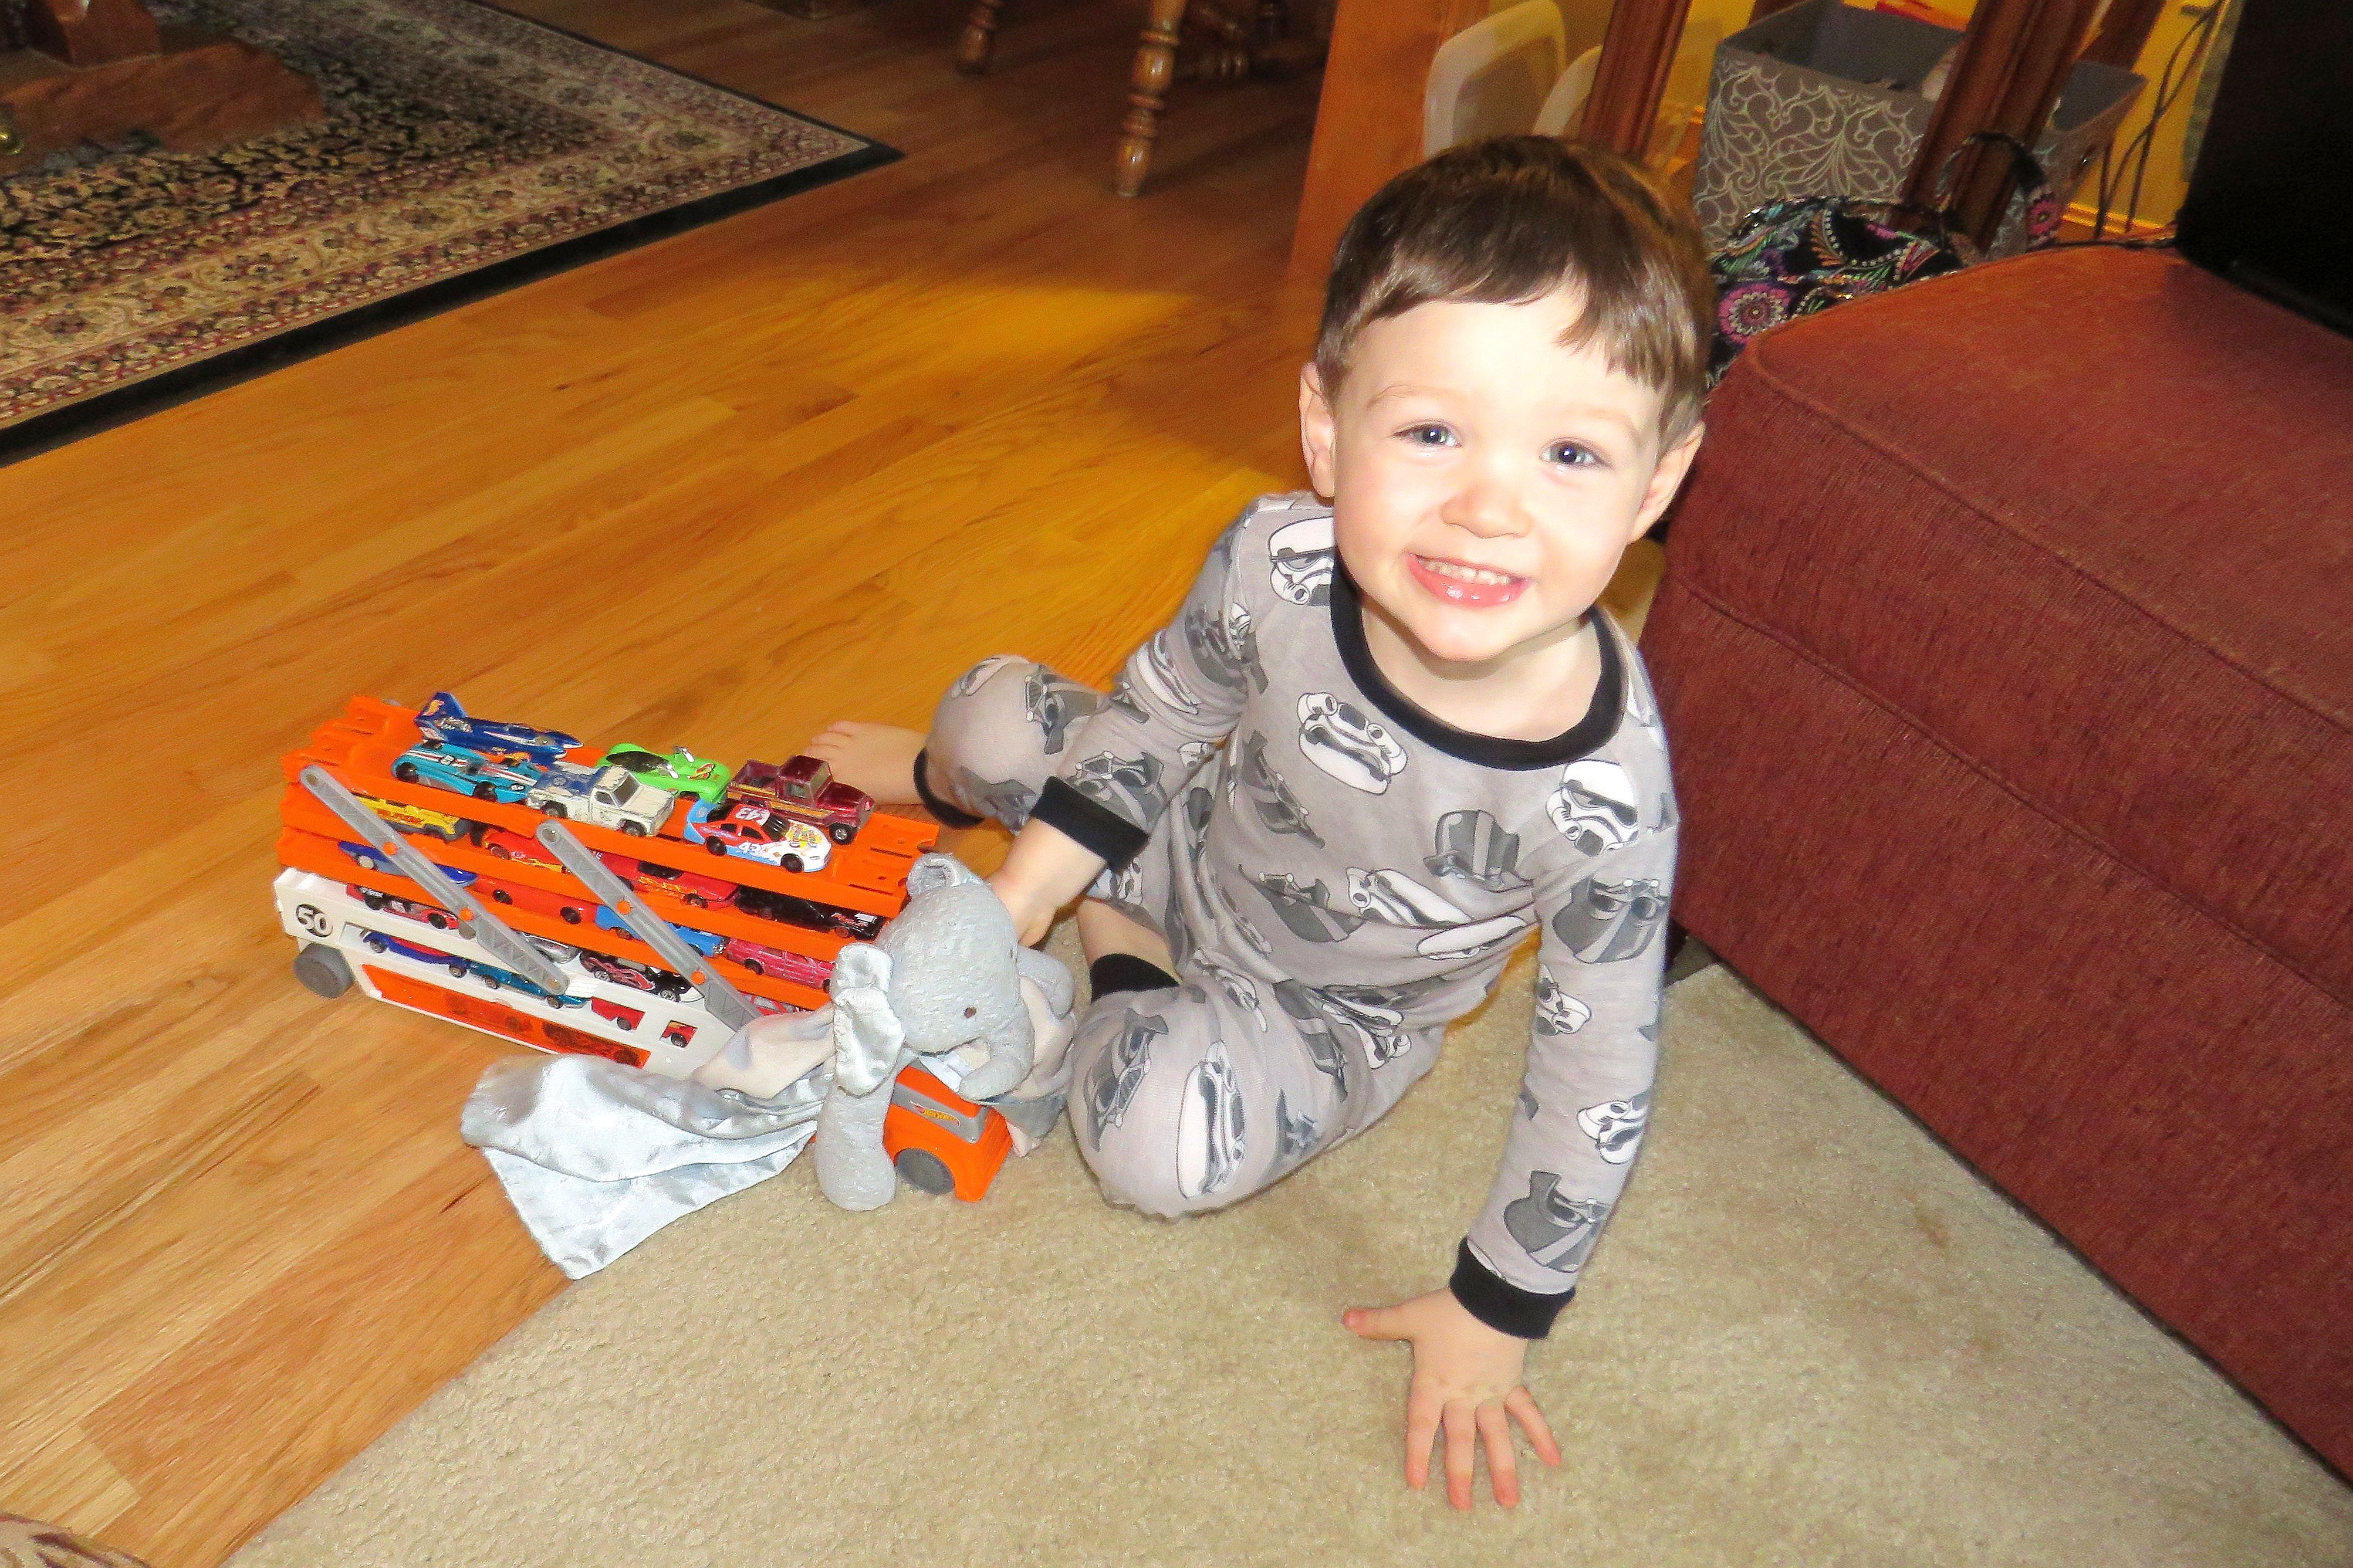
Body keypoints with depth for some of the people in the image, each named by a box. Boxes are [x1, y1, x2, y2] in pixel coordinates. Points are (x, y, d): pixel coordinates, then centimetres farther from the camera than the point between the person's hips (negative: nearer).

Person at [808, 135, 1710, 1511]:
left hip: (1333, 1011, -2)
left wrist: (1498, 1315, -12)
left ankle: (1128, 956, 6)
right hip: (1206, 849, 3)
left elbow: (1600, 1074, -21)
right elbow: (1162, 710, -7)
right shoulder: (1275, 565, -30)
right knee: (999, 714, -5)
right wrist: (1019, 900, -6)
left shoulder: (1608, 798, -37)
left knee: (1163, 1153, -26)